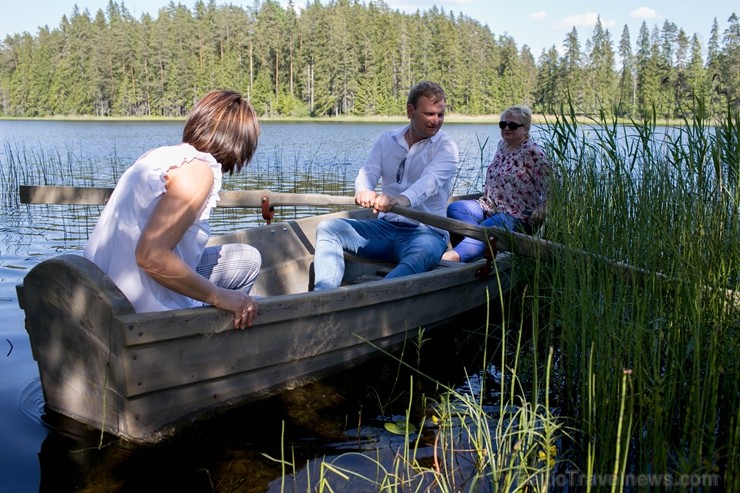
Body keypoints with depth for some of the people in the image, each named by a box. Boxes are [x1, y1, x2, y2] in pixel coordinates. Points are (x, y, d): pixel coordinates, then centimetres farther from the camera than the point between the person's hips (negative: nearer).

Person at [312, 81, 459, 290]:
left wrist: (403, 199, -44)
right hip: (385, 226, 5)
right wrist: (364, 191, -31)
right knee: (328, 227, -14)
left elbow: (430, 180, -21)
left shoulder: (446, 147, -1)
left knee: (423, 252, -39)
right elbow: (368, 171, -4)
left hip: (426, 231, -4)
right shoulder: (387, 140, 12)